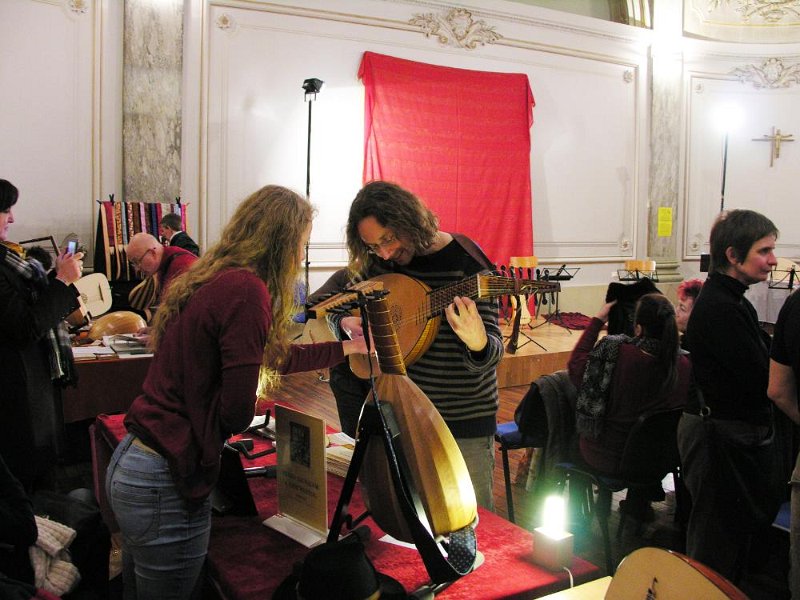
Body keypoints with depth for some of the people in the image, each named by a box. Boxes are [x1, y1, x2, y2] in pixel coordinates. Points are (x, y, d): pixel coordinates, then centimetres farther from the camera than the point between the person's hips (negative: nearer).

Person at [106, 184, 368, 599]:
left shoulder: (212, 280, 8)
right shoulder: (247, 289, -20)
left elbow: (273, 357, 20)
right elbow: (238, 412, -20)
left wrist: (347, 348, 30)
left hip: (128, 461, 9)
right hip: (164, 484, -9)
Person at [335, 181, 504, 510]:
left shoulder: (467, 263, -17)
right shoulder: (381, 263, 0)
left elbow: (489, 356, -18)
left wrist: (476, 341, -41)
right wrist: (348, 322, -8)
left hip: (464, 420, -5)